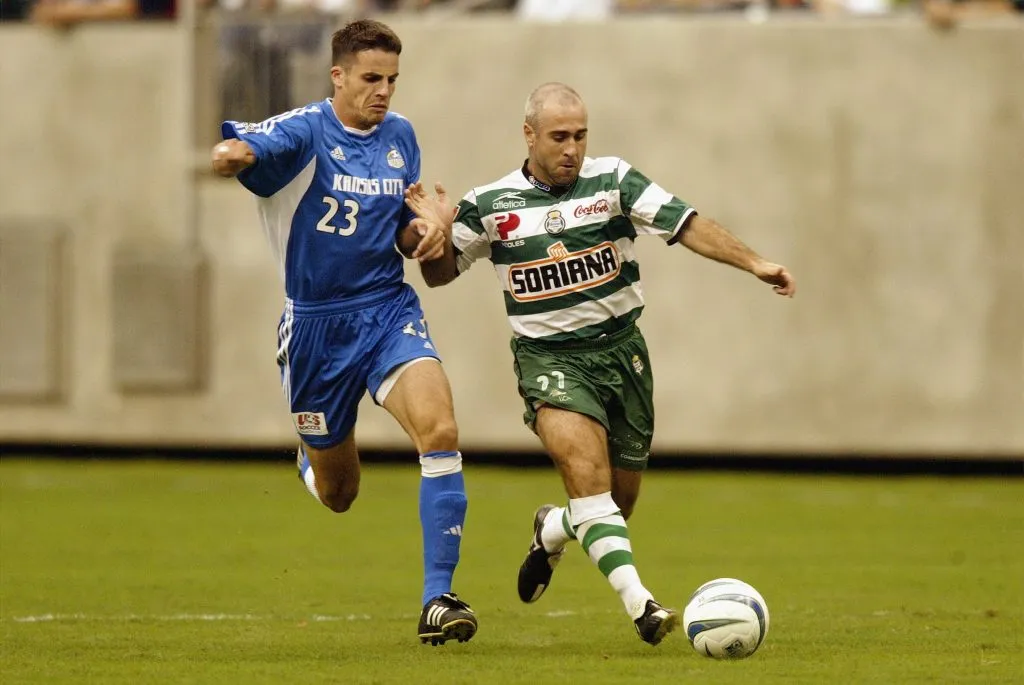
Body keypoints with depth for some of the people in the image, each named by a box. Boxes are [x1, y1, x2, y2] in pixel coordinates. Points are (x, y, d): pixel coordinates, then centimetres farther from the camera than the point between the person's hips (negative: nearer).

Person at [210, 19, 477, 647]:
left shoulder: (400, 136, 5)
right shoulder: (304, 132, -12)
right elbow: (247, 149, -34)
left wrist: (422, 234, -5)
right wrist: (227, 153, -59)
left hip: (388, 311, 3)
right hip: (316, 324, -3)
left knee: (440, 431, -25)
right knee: (336, 493, 10)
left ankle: (439, 597, -20)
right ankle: (312, 458, 52)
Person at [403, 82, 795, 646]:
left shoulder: (613, 181, -4)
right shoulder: (490, 205, -1)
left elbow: (686, 225, -12)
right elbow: (439, 273, 10)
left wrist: (753, 263, -24)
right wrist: (438, 232, -12)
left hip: (620, 348, 2)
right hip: (548, 359, -2)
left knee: (618, 503, 10)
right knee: (587, 473, -26)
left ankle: (552, 532, 45)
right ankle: (639, 604, -32)